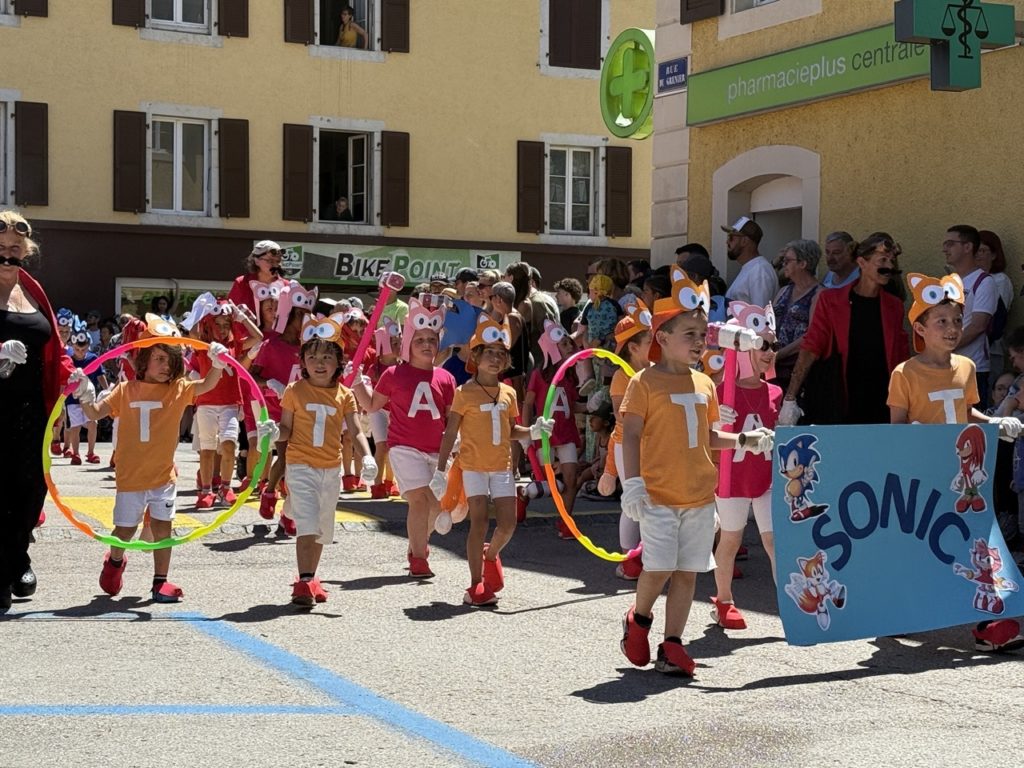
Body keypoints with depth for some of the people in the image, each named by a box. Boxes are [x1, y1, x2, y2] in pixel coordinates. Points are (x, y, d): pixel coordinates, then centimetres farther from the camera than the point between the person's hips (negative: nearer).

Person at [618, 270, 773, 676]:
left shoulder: (704, 384, 12)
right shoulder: (645, 383, -6)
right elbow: (631, 434, -8)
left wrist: (745, 441, 7)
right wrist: (633, 483, -15)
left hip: (700, 496, 6)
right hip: (658, 495, -5)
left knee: (687, 572, 6)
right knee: (659, 567, -8)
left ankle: (672, 646, 14)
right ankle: (638, 619, 21)